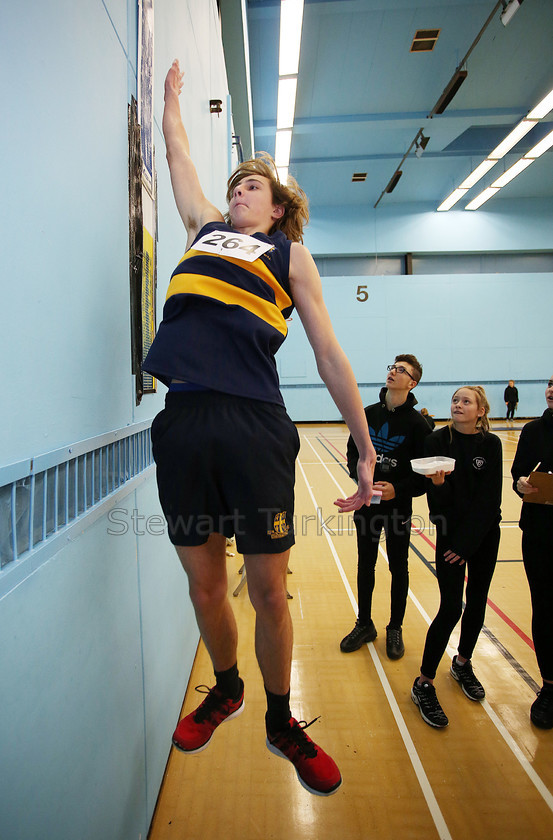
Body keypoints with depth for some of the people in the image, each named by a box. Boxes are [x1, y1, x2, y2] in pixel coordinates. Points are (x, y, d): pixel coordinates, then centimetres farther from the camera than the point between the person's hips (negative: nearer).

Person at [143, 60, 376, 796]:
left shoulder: (290, 254, 14)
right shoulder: (205, 228, 24)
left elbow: (330, 354, 8)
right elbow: (179, 156, 41)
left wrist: (366, 449, 4)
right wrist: (172, 96, 55)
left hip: (255, 426, -3)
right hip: (183, 421, 4)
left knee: (268, 590, 4)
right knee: (204, 582, 11)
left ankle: (281, 722, 28)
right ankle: (225, 690, 38)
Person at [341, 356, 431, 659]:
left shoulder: (417, 423, -9)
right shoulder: (367, 414, 2)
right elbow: (352, 451, 9)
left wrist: (398, 489, -23)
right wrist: (360, 475, -9)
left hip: (398, 506, -3)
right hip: (366, 503, 3)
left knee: (398, 568, 12)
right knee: (365, 565, 14)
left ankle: (395, 629, 30)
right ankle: (364, 625, 31)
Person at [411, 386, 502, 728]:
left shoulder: (491, 444, -4)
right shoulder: (437, 441, -8)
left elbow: (490, 499, -7)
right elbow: (440, 498, -10)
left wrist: (466, 542, -12)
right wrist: (438, 483, -33)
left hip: (484, 534, 3)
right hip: (450, 531, -2)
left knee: (477, 603, 13)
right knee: (451, 608, -6)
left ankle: (463, 664, 37)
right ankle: (424, 684, 8)